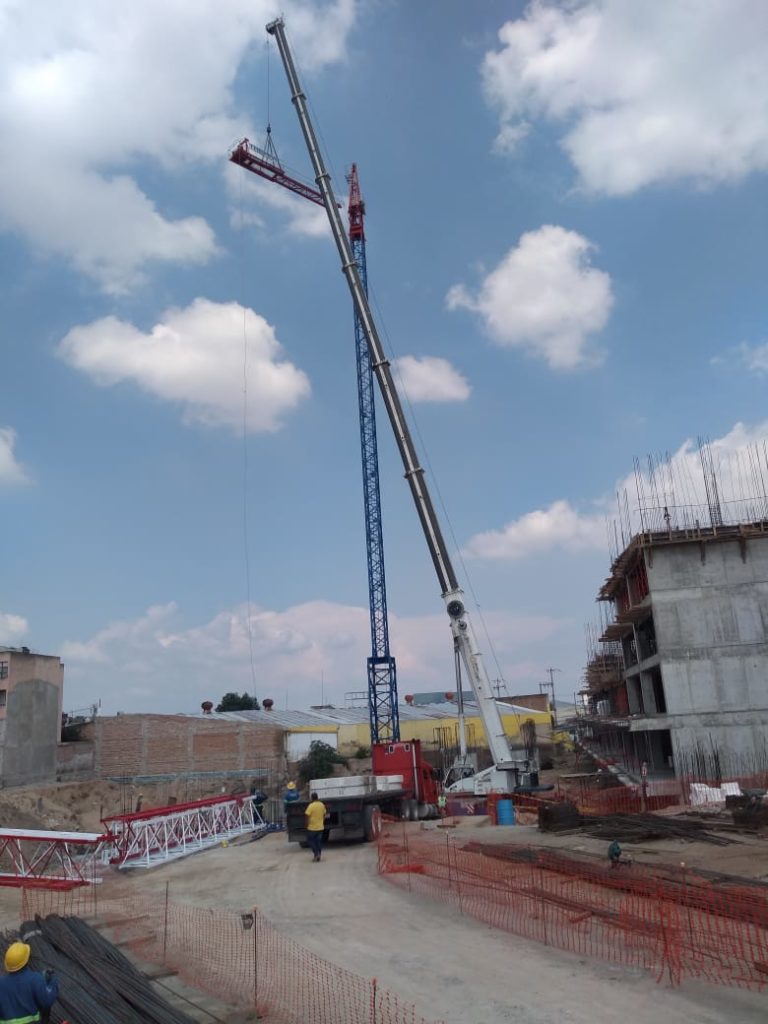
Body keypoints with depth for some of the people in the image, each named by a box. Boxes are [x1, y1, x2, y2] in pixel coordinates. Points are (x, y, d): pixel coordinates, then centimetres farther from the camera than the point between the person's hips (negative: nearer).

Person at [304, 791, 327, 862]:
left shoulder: (311, 806, -17)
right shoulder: (322, 805, 2)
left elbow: (307, 816, -19)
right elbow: (324, 815, 11)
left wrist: (307, 825, -7)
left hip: (312, 828, -5)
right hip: (320, 827, 5)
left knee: (311, 841, 10)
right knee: (319, 842, 14)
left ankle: (316, 854, 0)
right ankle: (318, 856, 17)